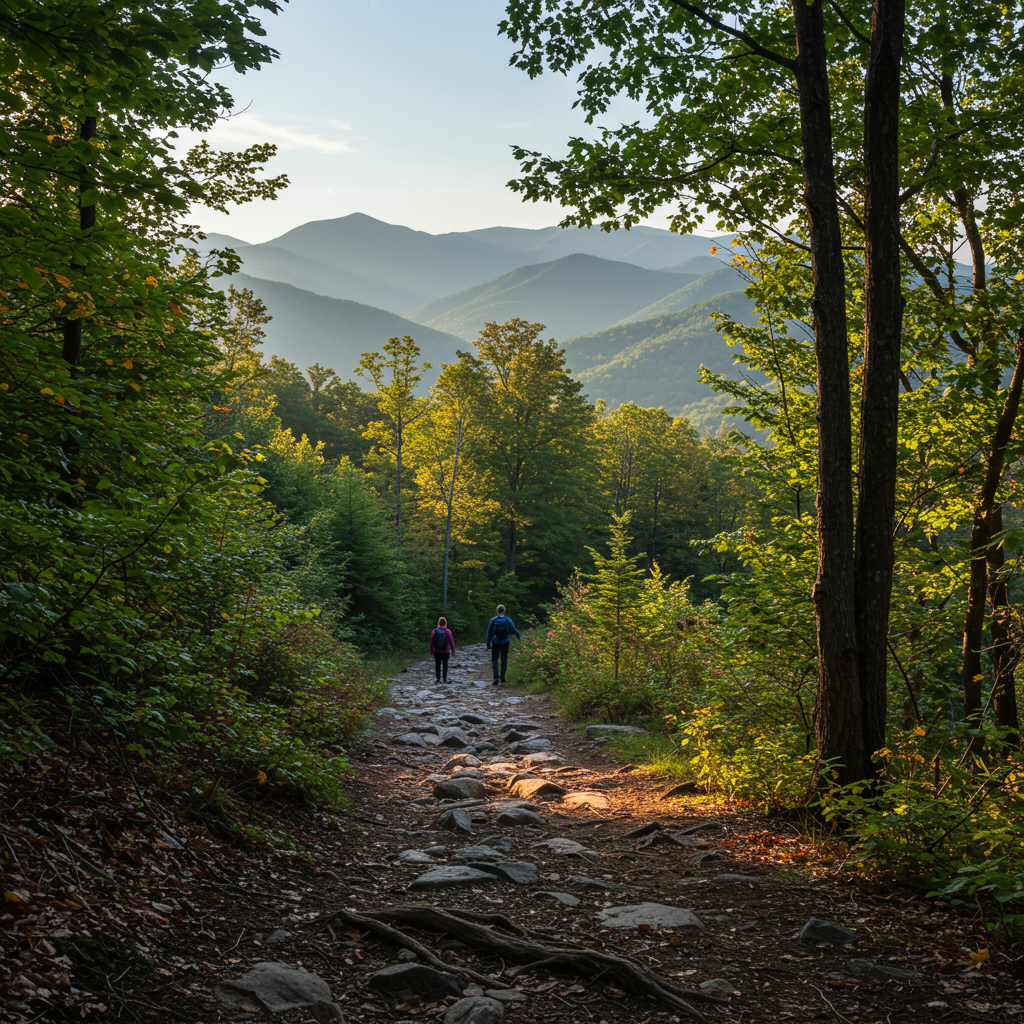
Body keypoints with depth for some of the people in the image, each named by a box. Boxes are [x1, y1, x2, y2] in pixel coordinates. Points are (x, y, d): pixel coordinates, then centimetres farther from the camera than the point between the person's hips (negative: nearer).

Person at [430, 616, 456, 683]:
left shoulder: (434, 632, -5)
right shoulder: (448, 632, -9)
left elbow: (432, 642, 1)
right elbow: (451, 642, -5)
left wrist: (431, 651, 11)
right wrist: (453, 650, 6)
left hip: (437, 652, 1)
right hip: (445, 652, -1)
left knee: (437, 665, 10)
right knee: (445, 665, 7)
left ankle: (438, 678, 5)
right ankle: (445, 678, 3)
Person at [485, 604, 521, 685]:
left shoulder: (493, 620, -8)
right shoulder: (508, 620, -7)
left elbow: (489, 633, -5)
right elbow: (514, 630, -3)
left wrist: (488, 644, 3)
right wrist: (519, 637, 18)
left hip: (495, 643, -1)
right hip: (505, 643, 1)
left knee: (494, 660, 5)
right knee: (504, 660, 14)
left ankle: (496, 677, -10)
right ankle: (502, 677, 19)